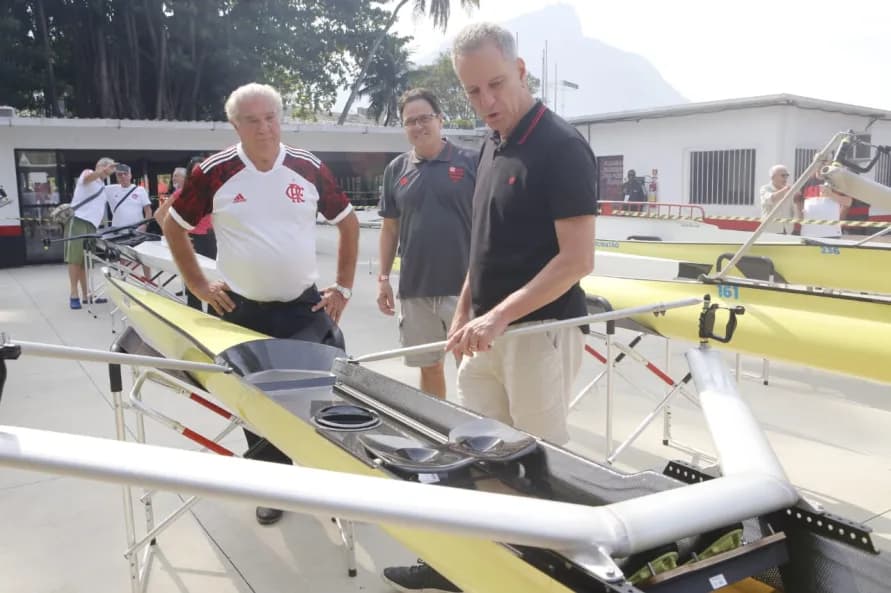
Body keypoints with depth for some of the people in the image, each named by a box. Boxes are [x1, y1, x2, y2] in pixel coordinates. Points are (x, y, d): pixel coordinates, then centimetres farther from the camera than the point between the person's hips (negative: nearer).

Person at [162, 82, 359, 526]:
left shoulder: (309, 168, -2)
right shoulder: (214, 173, -6)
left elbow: (348, 222, 9)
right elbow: (173, 226, 7)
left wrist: (343, 287, 3)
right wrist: (198, 285, 1)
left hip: (306, 306, 1)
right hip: (243, 309, 0)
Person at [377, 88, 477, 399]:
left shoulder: (470, 163, -4)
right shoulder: (396, 169, 7)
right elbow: (390, 228, 12)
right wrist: (383, 277, 8)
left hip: (463, 287, -3)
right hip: (415, 289, 3)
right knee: (429, 367, 15)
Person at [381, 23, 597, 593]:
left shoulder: (561, 146, -14)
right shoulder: (492, 146, 11)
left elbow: (578, 258, -19)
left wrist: (500, 314, -24)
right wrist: (465, 313, 15)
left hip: (540, 332, -8)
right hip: (487, 332, 8)